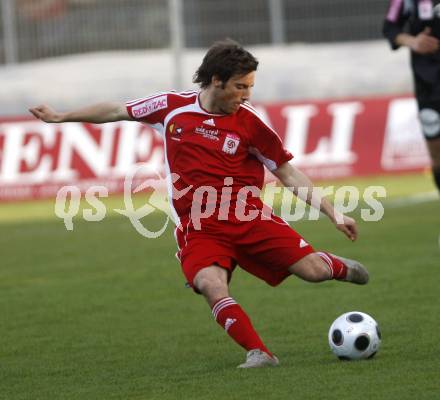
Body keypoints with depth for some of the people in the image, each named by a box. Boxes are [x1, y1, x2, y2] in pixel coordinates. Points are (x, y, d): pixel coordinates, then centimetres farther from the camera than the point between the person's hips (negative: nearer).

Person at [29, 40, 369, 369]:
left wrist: (334, 213, 1)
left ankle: (340, 268, 25)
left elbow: (288, 172, 6)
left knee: (313, 269, -12)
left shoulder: (249, 122, -1)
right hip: (199, 229, 0)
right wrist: (61, 117, 23)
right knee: (212, 285, -31)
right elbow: (117, 111, 17)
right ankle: (259, 354, -28)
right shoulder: (172, 106, 3)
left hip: (248, 217, 0)